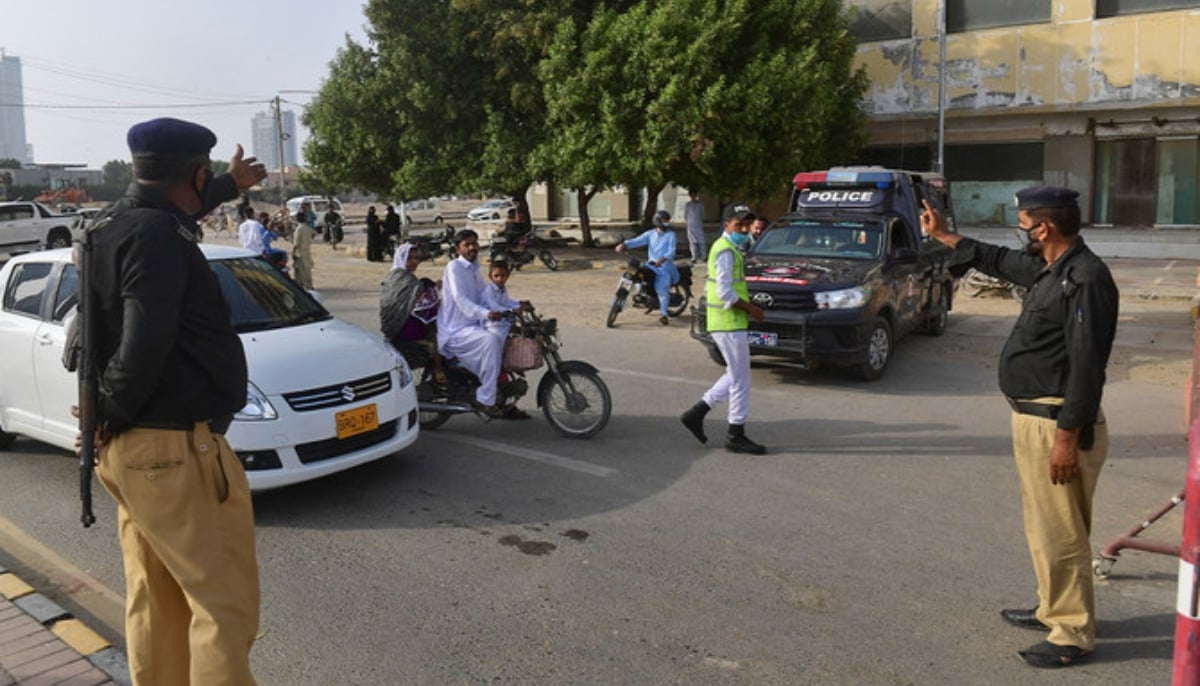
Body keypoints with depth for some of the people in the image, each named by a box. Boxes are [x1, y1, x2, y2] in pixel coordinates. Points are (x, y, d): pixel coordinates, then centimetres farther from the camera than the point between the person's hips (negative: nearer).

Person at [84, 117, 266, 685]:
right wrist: (112, 415, -9)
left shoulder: (118, 223, 12)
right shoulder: (156, 236, -18)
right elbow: (145, 345, -26)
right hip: (174, 451, -10)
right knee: (225, 606, -3)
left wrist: (230, 186, 50)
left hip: (134, 448, 10)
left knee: (157, 605, 17)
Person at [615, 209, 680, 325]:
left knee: (661, 288, -24)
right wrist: (624, 244, -21)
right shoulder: (650, 234, 11)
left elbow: (672, 250, -14)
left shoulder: (670, 235, -1)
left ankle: (663, 314, -22)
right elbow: (638, 241, -2)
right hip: (651, 264, 5)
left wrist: (662, 259, -33)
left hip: (665, 265, -5)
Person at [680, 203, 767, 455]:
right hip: (729, 324, -10)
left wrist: (748, 306, 14)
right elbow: (725, 293, -23)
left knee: (735, 376, 16)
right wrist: (751, 309, -13)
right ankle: (736, 436, 6)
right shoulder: (726, 251, -15)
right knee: (740, 379, -2)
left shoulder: (729, 248, 17)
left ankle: (696, 413, 17)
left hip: (729, 323, 10)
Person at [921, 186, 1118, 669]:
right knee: (1043, 526, 20)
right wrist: (942, 235, 38)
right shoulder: (1048, 269, 11)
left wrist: (1067, 437, -24)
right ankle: (1054, 609, 35)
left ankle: (1074, 635, 10)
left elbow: (1087, 364, -23)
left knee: (1061, 532, -2)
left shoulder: (1085, 278, -19)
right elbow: (997, 260, 31)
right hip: (1032, 416, 10)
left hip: (1057, 423, -10)